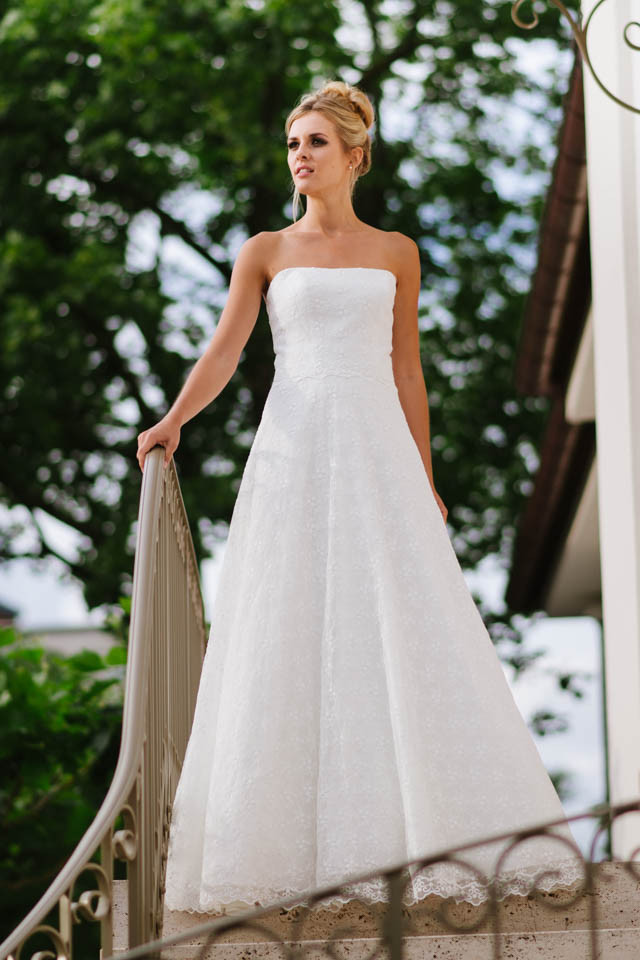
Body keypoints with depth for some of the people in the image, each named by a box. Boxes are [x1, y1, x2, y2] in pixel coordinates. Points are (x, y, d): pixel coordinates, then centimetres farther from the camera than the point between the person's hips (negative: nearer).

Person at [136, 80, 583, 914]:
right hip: (295, 448, -1)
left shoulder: (395, 253, 13)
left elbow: (407, 372, 13)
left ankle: (433, 828, 4)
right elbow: (224, 351, -3)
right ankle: (297, 841, 0)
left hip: (378, 453, 1)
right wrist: (173, 420, -21)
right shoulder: (265, 252, 8)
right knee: (287, 643, -5)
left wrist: (426, 484, 9)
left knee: (405, 636, -3)